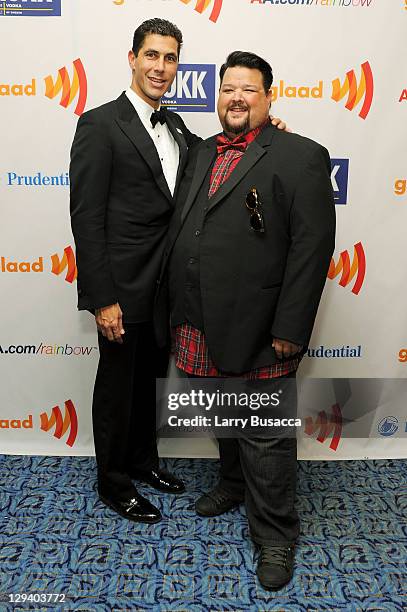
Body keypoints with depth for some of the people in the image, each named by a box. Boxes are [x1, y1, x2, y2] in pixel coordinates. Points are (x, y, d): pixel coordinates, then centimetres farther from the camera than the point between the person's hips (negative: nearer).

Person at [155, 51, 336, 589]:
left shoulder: (302, 156, -5)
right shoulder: (202, 154, 15)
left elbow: (312, 246, -13)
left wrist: (289, 330, -17)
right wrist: (174, 311, 12)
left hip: (257, 332, -6)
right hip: (200, 326, 7)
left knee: (266, 435, 5)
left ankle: (275, 534, 23)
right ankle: (234, 484, 46)